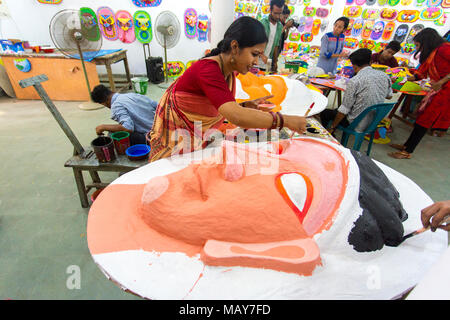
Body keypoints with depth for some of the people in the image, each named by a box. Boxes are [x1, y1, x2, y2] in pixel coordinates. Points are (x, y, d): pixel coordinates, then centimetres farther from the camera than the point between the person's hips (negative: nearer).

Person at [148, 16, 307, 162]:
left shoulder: (229, 72, -1)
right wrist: (285, 120, -33)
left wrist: (246, 106, -9)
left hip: (198, 139, 7)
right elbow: (236, 116, -42)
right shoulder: (208, 69, -28)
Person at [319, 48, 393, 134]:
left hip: (357, 125, -7)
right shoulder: (384, 76, -2)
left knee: (324, 112, 9)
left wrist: (332, 127, -7)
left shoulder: (354, 81, -22)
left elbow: (344, 110, -19)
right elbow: (389, 96, 15)